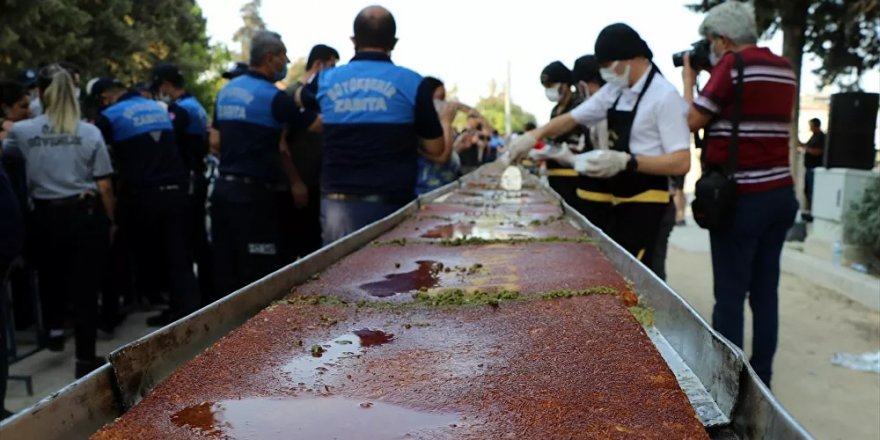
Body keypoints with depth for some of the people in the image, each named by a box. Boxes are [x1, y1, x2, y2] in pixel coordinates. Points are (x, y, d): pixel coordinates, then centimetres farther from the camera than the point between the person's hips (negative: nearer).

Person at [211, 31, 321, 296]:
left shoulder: (227, 90, 13)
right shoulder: (273, 97, -12)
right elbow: (317, 125, -8)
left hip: (223, 187, 8)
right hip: (253, 193, -8)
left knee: (226, 269, 13)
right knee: (259, 274, -1)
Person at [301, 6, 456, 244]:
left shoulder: (326, 80, 4)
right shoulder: (411, 83, -3)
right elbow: (439, 153, 3)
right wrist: (446, 120, 23)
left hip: (337, 204, 3)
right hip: (391, 205, -2)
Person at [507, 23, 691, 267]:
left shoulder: (664, 96, -15)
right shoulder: (613, 92, 8)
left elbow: (681, 162, -19)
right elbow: (572, 118, 17)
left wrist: (626, 161, -28)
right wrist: (536, 134, 1)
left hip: (645, 206, -7)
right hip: (619, 203, 8)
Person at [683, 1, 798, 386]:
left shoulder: (732, 64, -9)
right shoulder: (784, 69, 13)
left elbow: (693, 120, -6)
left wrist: (688, 79, 9)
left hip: (742, 198, -7)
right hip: (780, 194, 7)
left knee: (730, 294, -1)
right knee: (765, 291, 12)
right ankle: (760, 377, 20)